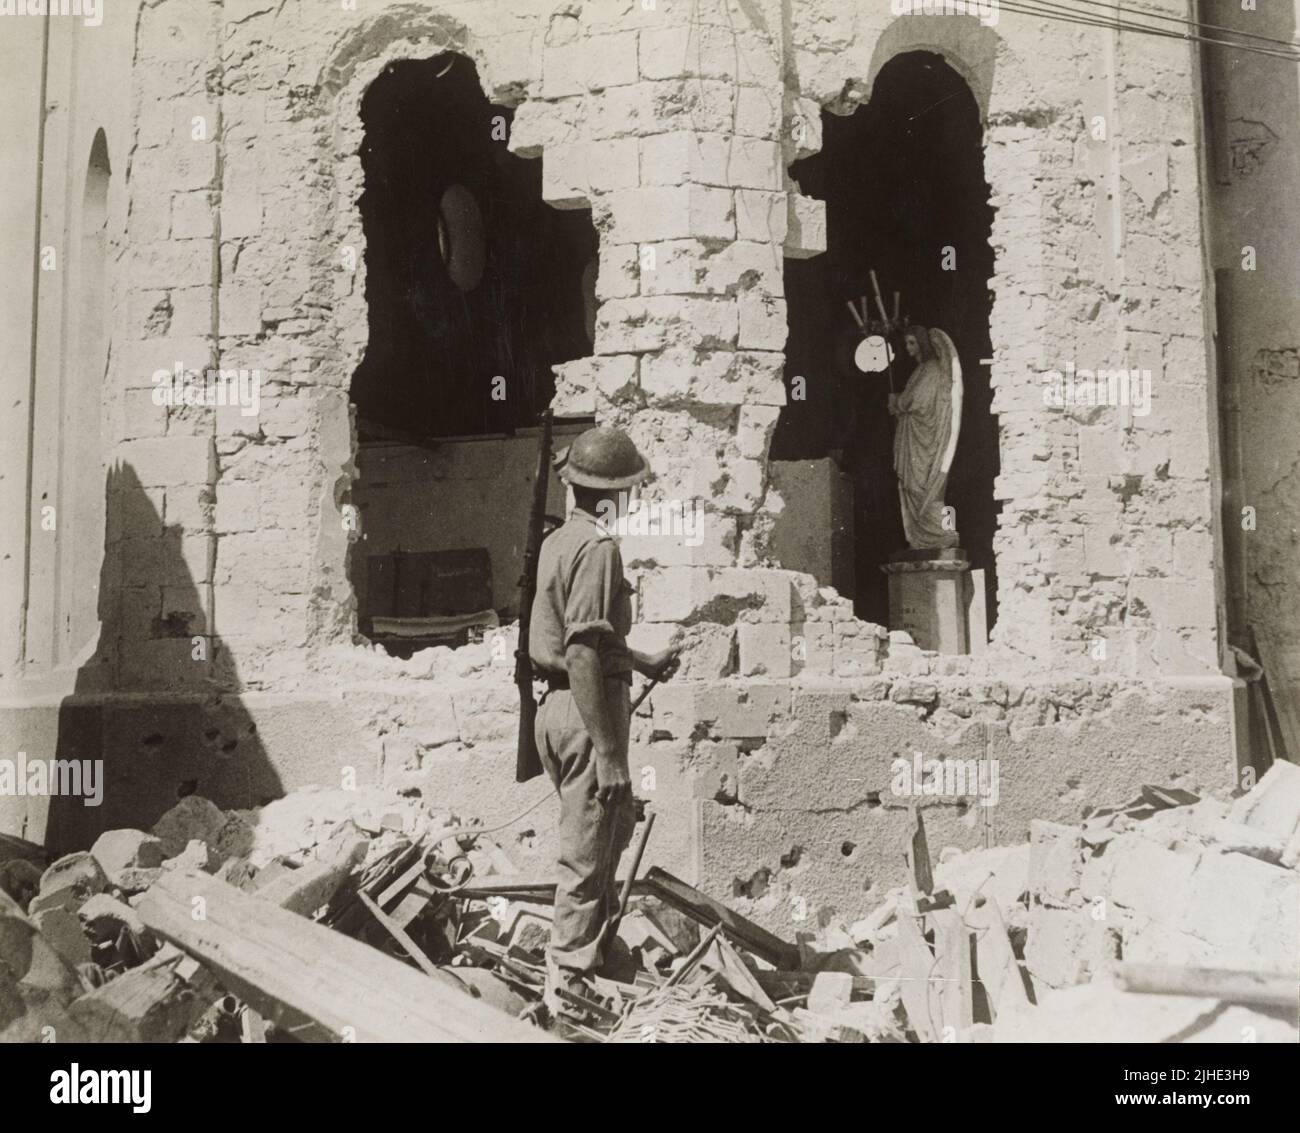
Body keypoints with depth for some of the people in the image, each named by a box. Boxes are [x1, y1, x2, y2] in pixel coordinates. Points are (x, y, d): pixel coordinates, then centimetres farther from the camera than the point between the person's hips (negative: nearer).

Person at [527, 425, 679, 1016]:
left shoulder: (559, 540, 13)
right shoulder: (598, 546, -16)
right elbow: (583, 655, -23)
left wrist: (642, 663, 38)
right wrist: (609, 753, -23)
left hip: (559, 704, 10)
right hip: (588, 709, -10)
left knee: (617, 820, 25)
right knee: (586, 853, 1)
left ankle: (599, 942, 40)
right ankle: (568, 985, 11)